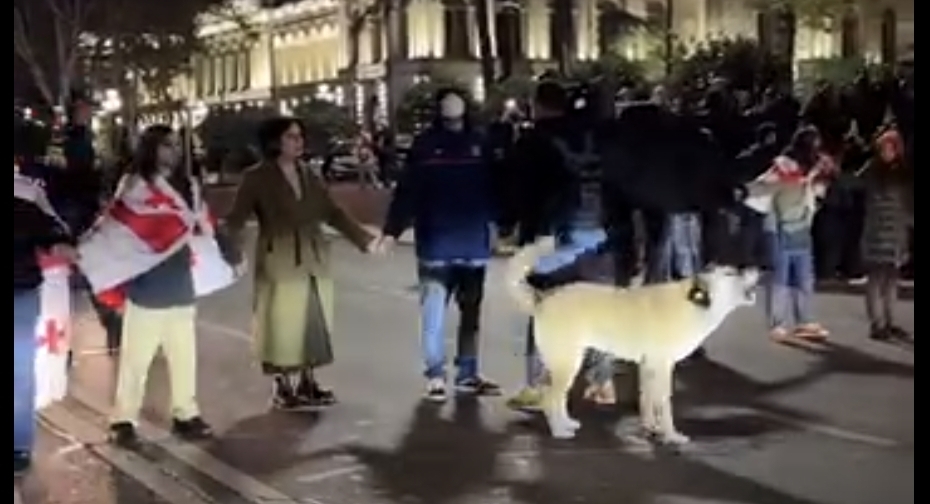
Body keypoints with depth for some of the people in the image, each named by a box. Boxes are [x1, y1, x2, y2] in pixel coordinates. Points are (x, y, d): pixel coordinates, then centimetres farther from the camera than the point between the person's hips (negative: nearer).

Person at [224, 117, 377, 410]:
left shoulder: (308, 175, 11)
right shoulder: (257, 178, -6)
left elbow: (332, 213, 13)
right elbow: (236, 220, -12)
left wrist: (364, 239, 5)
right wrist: (234, 255, -29)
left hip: (314, 260, 6)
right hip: (280, 262, -5)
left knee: (314, 321, 10)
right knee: (283, 324, 0)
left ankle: (308, 383, 22)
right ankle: (282, 389, 13)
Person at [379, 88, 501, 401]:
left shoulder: (479, 143, 3)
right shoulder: (425, 144, -5)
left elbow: (493, 188, 6)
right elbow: (407, 191, -9)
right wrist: (392, 230, -16)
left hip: (474, 243, 3)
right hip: (436, 244, -3)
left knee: (471, 311, 11)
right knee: (433, 312, -2)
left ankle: (468, 374, 22)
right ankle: (436, 376, 9)